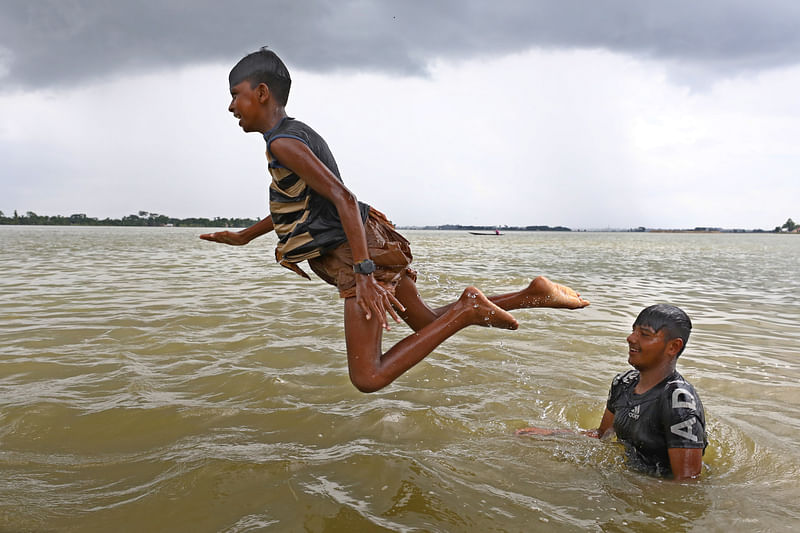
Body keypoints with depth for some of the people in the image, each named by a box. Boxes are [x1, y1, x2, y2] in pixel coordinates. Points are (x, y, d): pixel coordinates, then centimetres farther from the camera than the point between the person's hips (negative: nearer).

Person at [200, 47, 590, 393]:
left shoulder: (284, 143, -13)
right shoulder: (298, 133, 17)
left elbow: (342, 197, -25)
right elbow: (296, 202, 31)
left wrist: (363, 273, -31)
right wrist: (244, 236, 36)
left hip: (359, 257, -10)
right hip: (375, 249, 10)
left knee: (368, 379, -9)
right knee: (429, 323, 23)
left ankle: (467, 309, -12)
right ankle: (532, 295, 16)